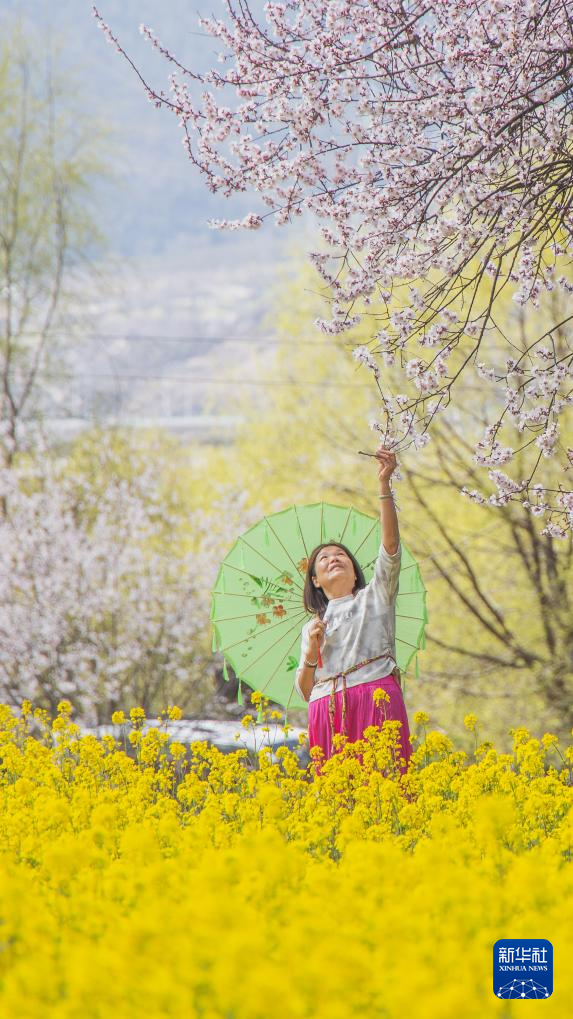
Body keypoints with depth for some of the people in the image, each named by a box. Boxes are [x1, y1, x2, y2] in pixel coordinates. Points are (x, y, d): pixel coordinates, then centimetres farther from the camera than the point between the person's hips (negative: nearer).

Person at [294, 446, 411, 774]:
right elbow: (305, 691, 20)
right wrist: (311, 652, 0)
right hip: (328, 709, 3)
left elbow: (391, 543, 2)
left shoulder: (375, 597, 18)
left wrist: (385, 483, -7)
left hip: (376, 697, -3)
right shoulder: (313, 627, 26)